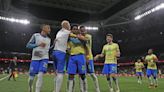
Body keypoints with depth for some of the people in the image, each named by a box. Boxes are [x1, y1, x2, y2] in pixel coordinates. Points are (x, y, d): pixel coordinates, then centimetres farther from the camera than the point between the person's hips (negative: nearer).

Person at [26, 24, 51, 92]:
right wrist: (38, 44, -14)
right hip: (35, 58, -2)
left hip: (44, 58, 2)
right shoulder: (35, 35, 0)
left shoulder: (49, 39, 13)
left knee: (40, 75, -17)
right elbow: (28, 45, -3)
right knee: (31, 77, 3)